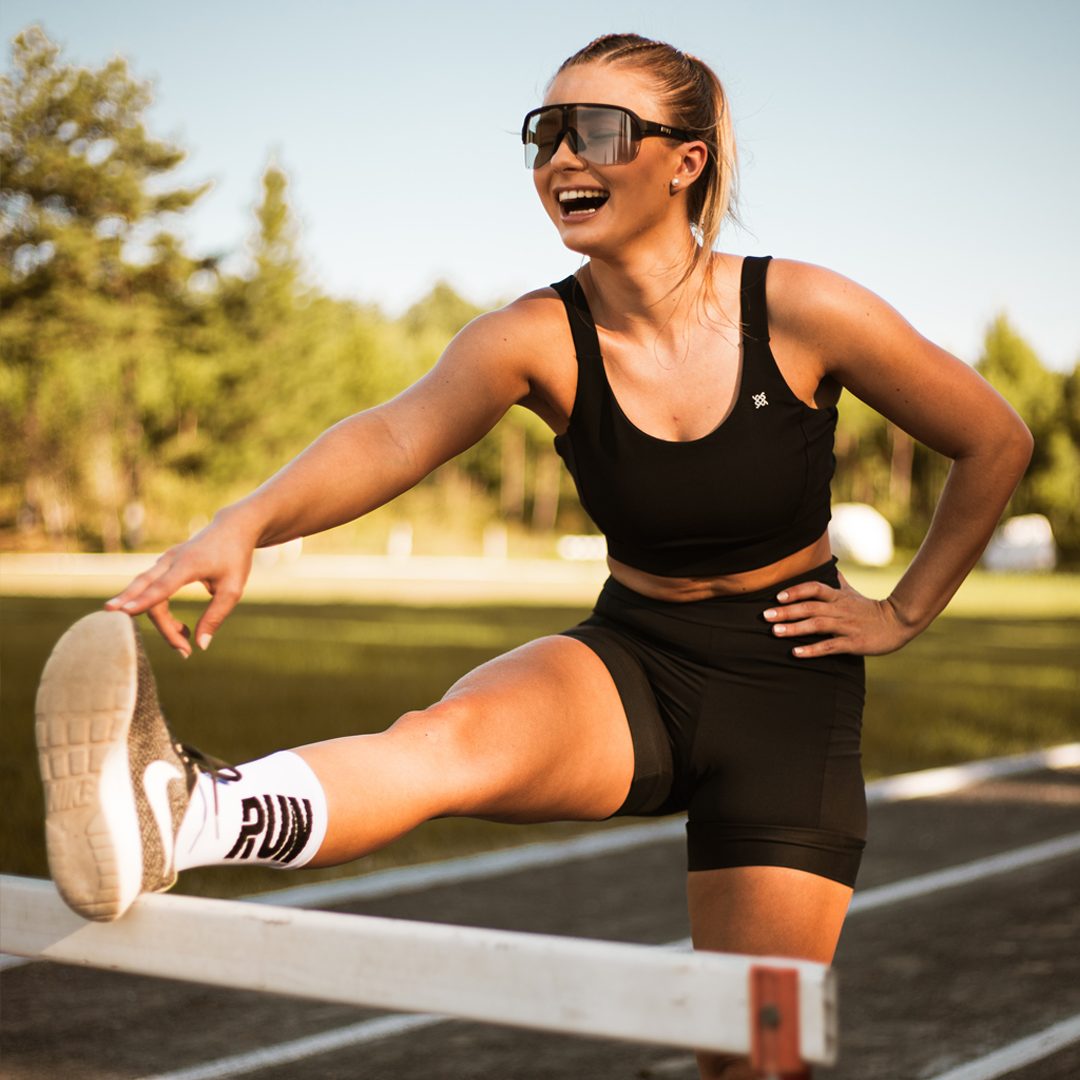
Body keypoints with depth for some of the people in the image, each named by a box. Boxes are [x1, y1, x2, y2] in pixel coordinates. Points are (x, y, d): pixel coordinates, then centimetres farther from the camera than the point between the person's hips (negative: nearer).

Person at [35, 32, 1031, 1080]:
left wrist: (905, 612, 2)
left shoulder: (803, 311, -15)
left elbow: (997, 444, -2)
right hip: (631, 662, 1)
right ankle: (178, 812, -58)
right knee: (453, 734, -34)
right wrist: (246, 521, -51)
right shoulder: (536, 338, -12)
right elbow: (397, 433, -32)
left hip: (787, 689, 0)